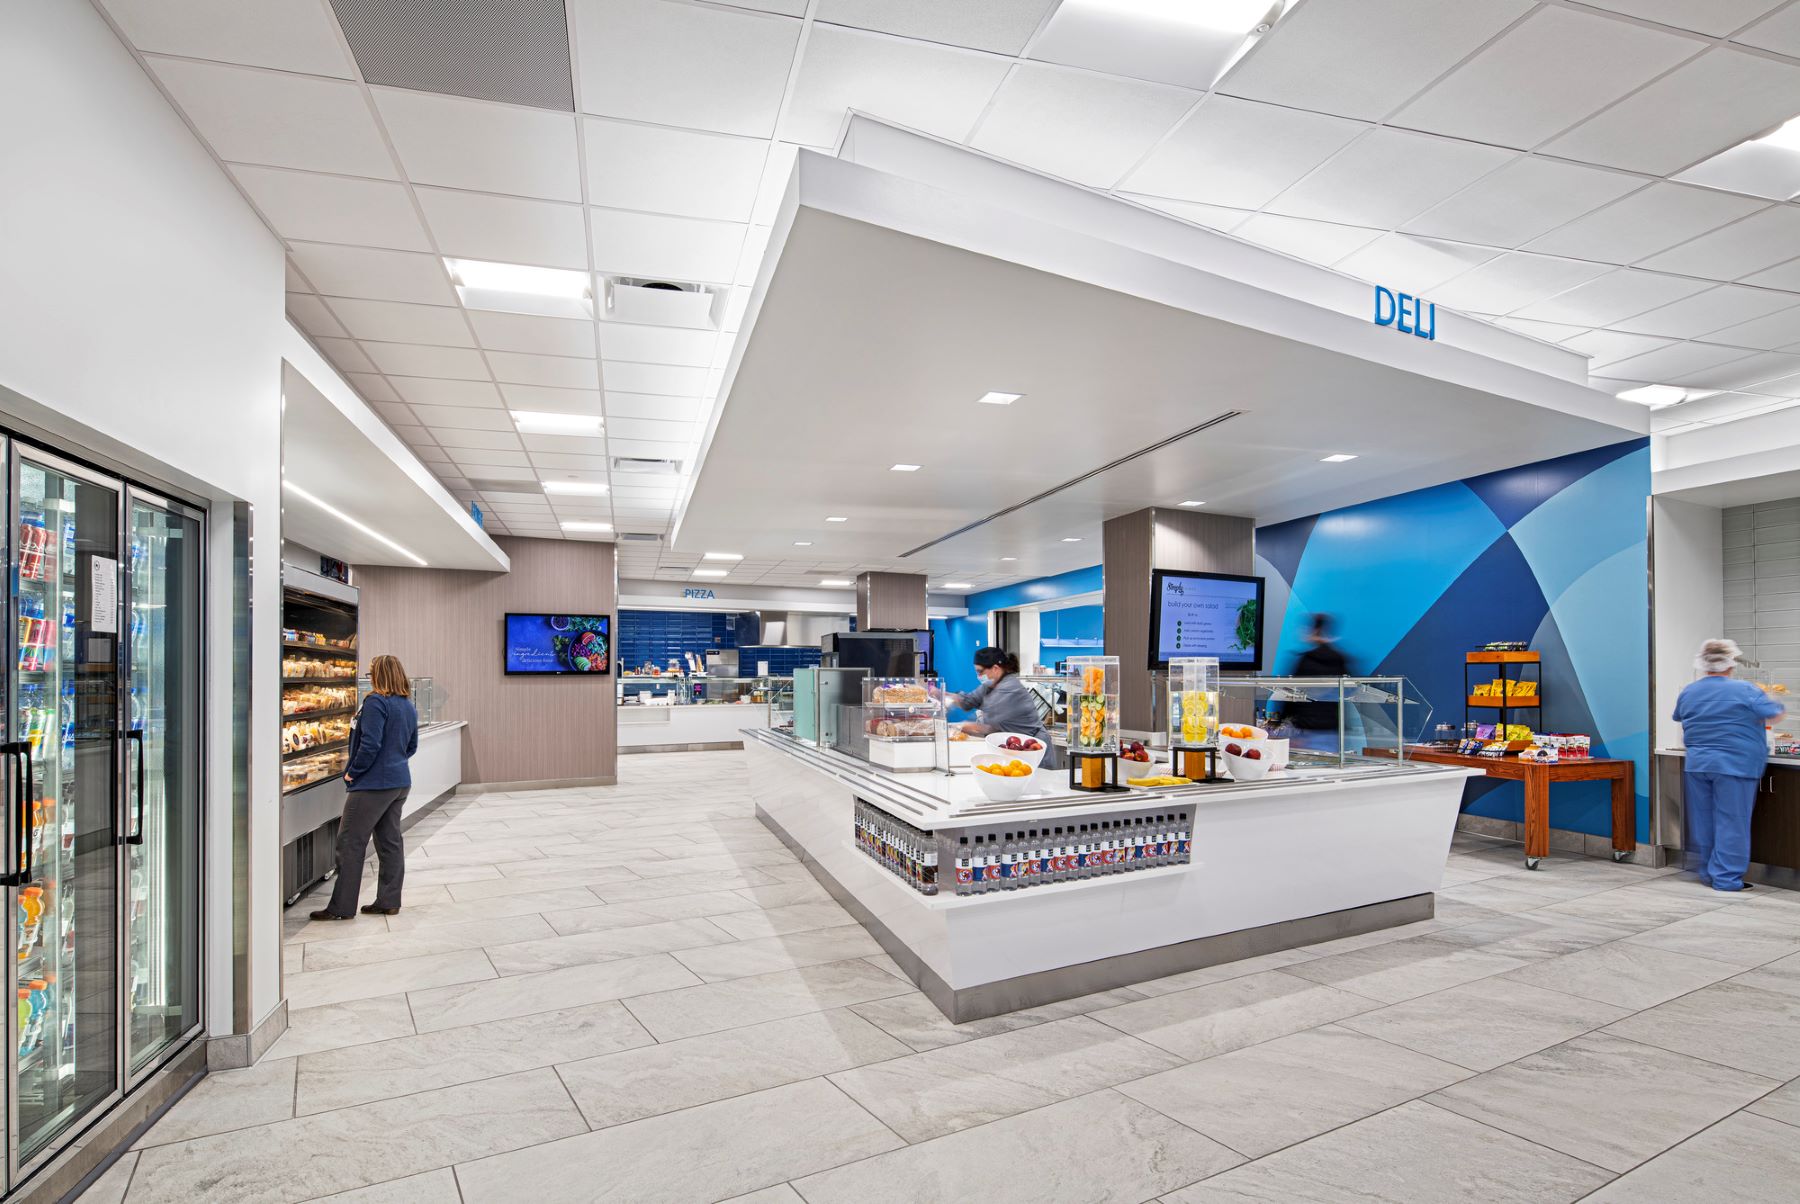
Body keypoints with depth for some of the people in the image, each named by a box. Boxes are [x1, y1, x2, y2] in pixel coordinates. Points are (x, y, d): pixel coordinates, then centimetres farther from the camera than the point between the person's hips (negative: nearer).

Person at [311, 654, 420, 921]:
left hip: (373, 784, -9)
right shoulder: (409, 706, 10)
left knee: (350, 843, 1)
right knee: (390, 841, 13)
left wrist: (353, 772, -9)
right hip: (400, 782, 9)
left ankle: (342, 907, 7)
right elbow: (412, 747, 16)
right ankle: (389, 901, 18)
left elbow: (370, 744, -21)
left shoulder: (376, 703, -15)